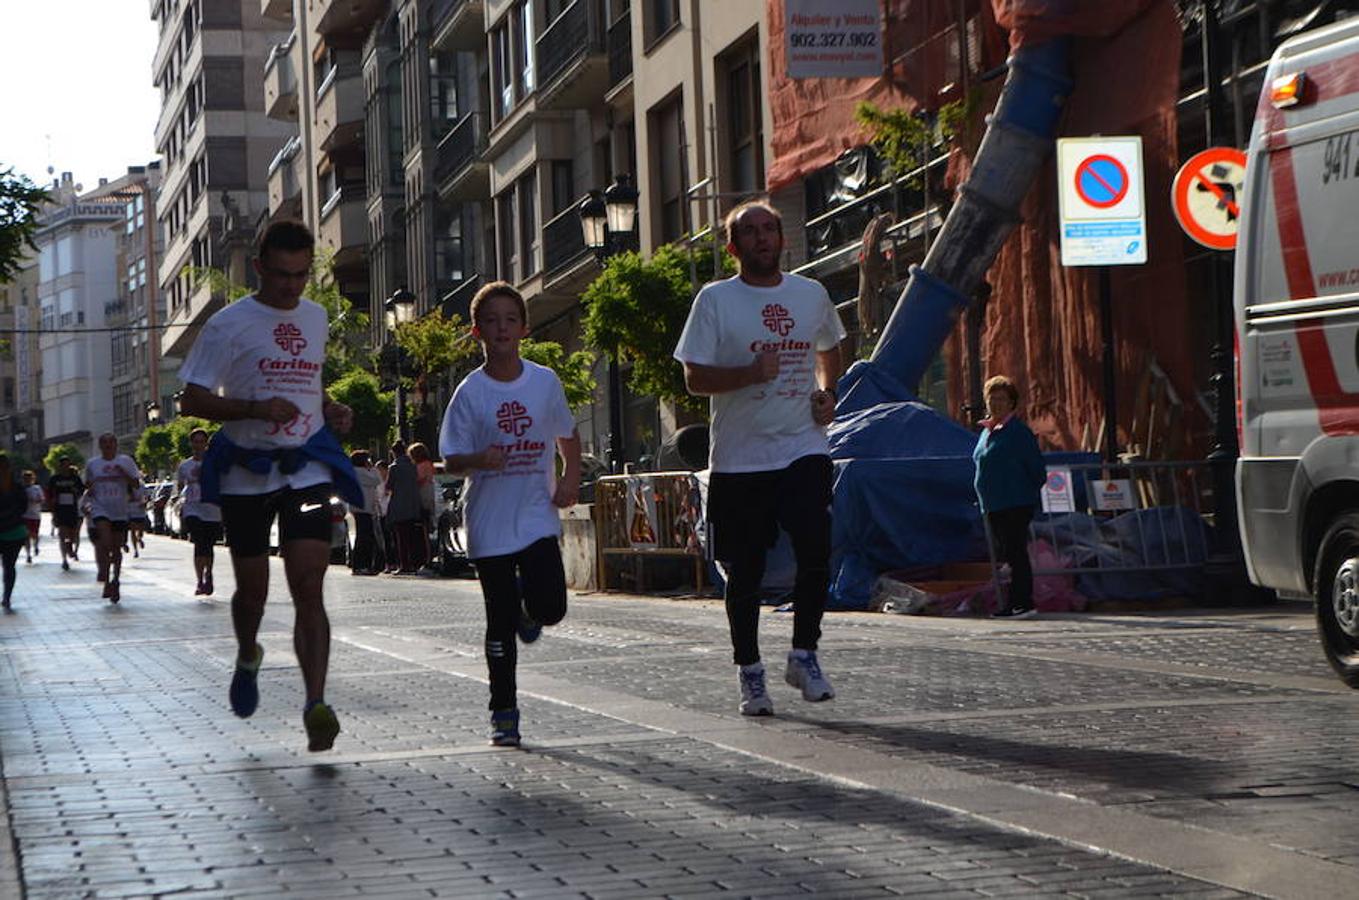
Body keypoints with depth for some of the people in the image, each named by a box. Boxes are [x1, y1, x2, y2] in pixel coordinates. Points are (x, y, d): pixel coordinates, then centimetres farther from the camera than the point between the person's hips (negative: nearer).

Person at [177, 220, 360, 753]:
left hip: (307, 469, 2)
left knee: (309, 587, -12)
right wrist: (258, 409, -22)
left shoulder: (316, 318, 11)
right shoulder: (229, 324, -6)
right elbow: (192, 400, -8)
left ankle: (316, 705, -20)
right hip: (246, 474, -2)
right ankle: (247, 659, 42)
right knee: (252, 589, 10)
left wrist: (329, 409, 7)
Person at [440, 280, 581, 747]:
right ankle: (503, 711, 16)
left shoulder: (545, 381, 2)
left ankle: (528, 608, 23)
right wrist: (479, 459, -24)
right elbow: (451, 458, -3)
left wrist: (570, 479, 1)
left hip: (538, 516, 1)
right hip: (490, 523, -1)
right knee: (500, 623, 3)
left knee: (550, 608, -13)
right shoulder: (470, 392, -3)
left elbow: (568, 436, 16)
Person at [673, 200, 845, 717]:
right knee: (745, 572, 4)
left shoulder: (812, 295, 10)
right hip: (739, 457, -2)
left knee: (816, 552, -13)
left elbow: (829, 351, 29)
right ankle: (750, 673, 17)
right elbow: (694, 378, -6)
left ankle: (804, 656, 5)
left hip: (804, 447, 2)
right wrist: (753, 372, -21)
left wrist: (827, 392, 9)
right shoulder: (715, 300, -1)